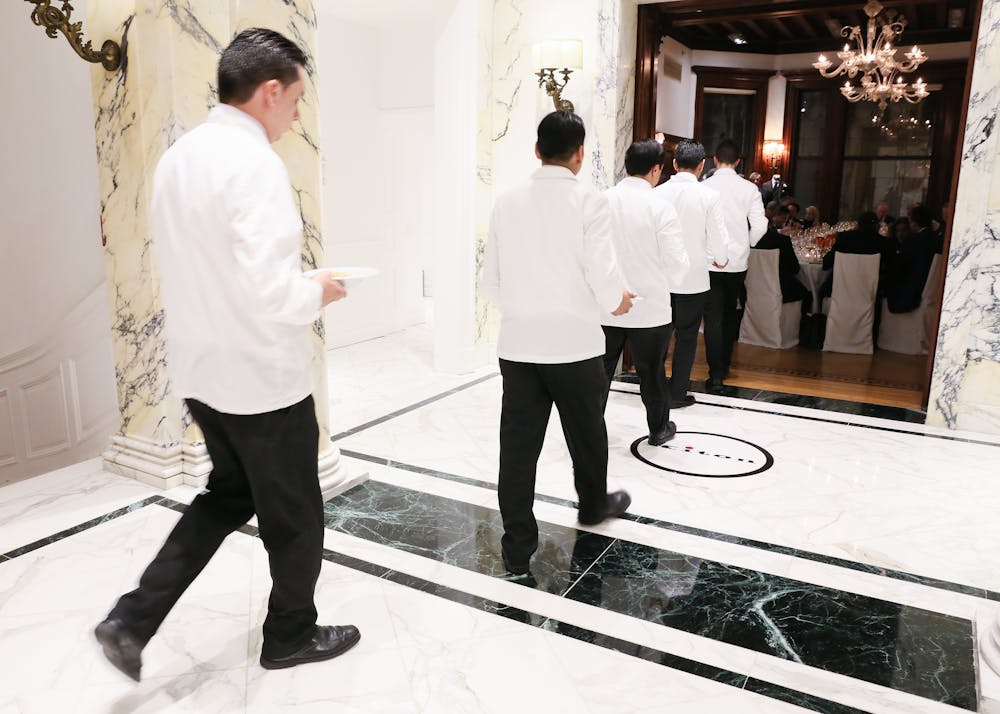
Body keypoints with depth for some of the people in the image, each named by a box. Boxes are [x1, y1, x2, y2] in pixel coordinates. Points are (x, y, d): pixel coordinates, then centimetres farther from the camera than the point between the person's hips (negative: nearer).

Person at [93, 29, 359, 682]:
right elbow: (270, 290, -29)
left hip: (201, 370, 8)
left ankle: (132, 619, 22)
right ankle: (292, 635, 34)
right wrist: (318, 292, -9)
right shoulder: (254, 162, -21)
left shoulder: (178, 157, 6)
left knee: (229, 494, 26)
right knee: (295, 516, 13)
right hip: (262, 377, -8)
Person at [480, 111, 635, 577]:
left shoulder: (507, 203, 2)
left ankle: (517, 546, 11)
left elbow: (489, 280, 5)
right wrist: (616, 301, 8)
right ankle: (594, 504, 43)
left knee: (518, 443, 6)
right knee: (586, 432, 20)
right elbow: (603, 276, -14)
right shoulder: (589, 202, -9)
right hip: (573, 342, -2)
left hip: (518, 342, 3)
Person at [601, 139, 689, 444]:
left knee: (600, 371, 13)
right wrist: (662, 278, 9)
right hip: (650, 306, -2)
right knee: (651, 371, 14)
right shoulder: (661, 208, -14)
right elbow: (677, 262, -13)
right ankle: (659, 428, 32)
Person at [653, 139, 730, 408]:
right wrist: (721, 260, 13)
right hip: (693, 278, -2)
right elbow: (718, 238, -9)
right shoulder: (708, 196, -12)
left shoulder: (658, 192, -6)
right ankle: (677, 393, 15)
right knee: (686, 337, 9)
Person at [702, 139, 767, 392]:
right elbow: (759, 226, -7)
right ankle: (724, 365, 31)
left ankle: (715, 375, -4)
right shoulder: (749, 189, -3)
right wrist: (746, 245, 12)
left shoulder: (704, 187, -7)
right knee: (730, 314, 19)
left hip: (709, 261, -2)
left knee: (713, 318, 1)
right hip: (737, 262, 2)